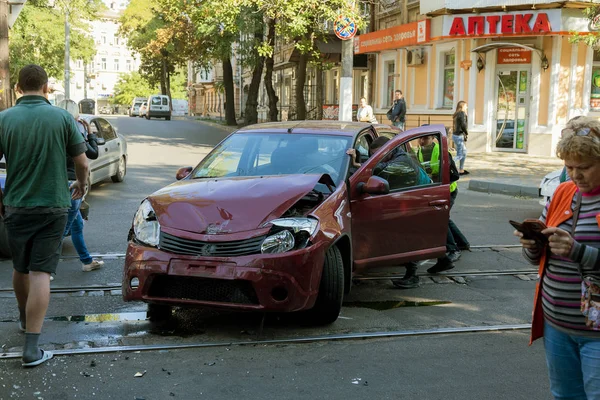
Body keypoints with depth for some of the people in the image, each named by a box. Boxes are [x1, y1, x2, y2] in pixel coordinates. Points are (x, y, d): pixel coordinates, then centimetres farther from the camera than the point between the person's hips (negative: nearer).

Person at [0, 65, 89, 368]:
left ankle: (25, 318, 43)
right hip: (53, 206, -2)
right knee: (41, 273, -4)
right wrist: (80, 186, 17)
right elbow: (82, 163, -3)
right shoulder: (62, 117, -7)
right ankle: (31, 348, -9)